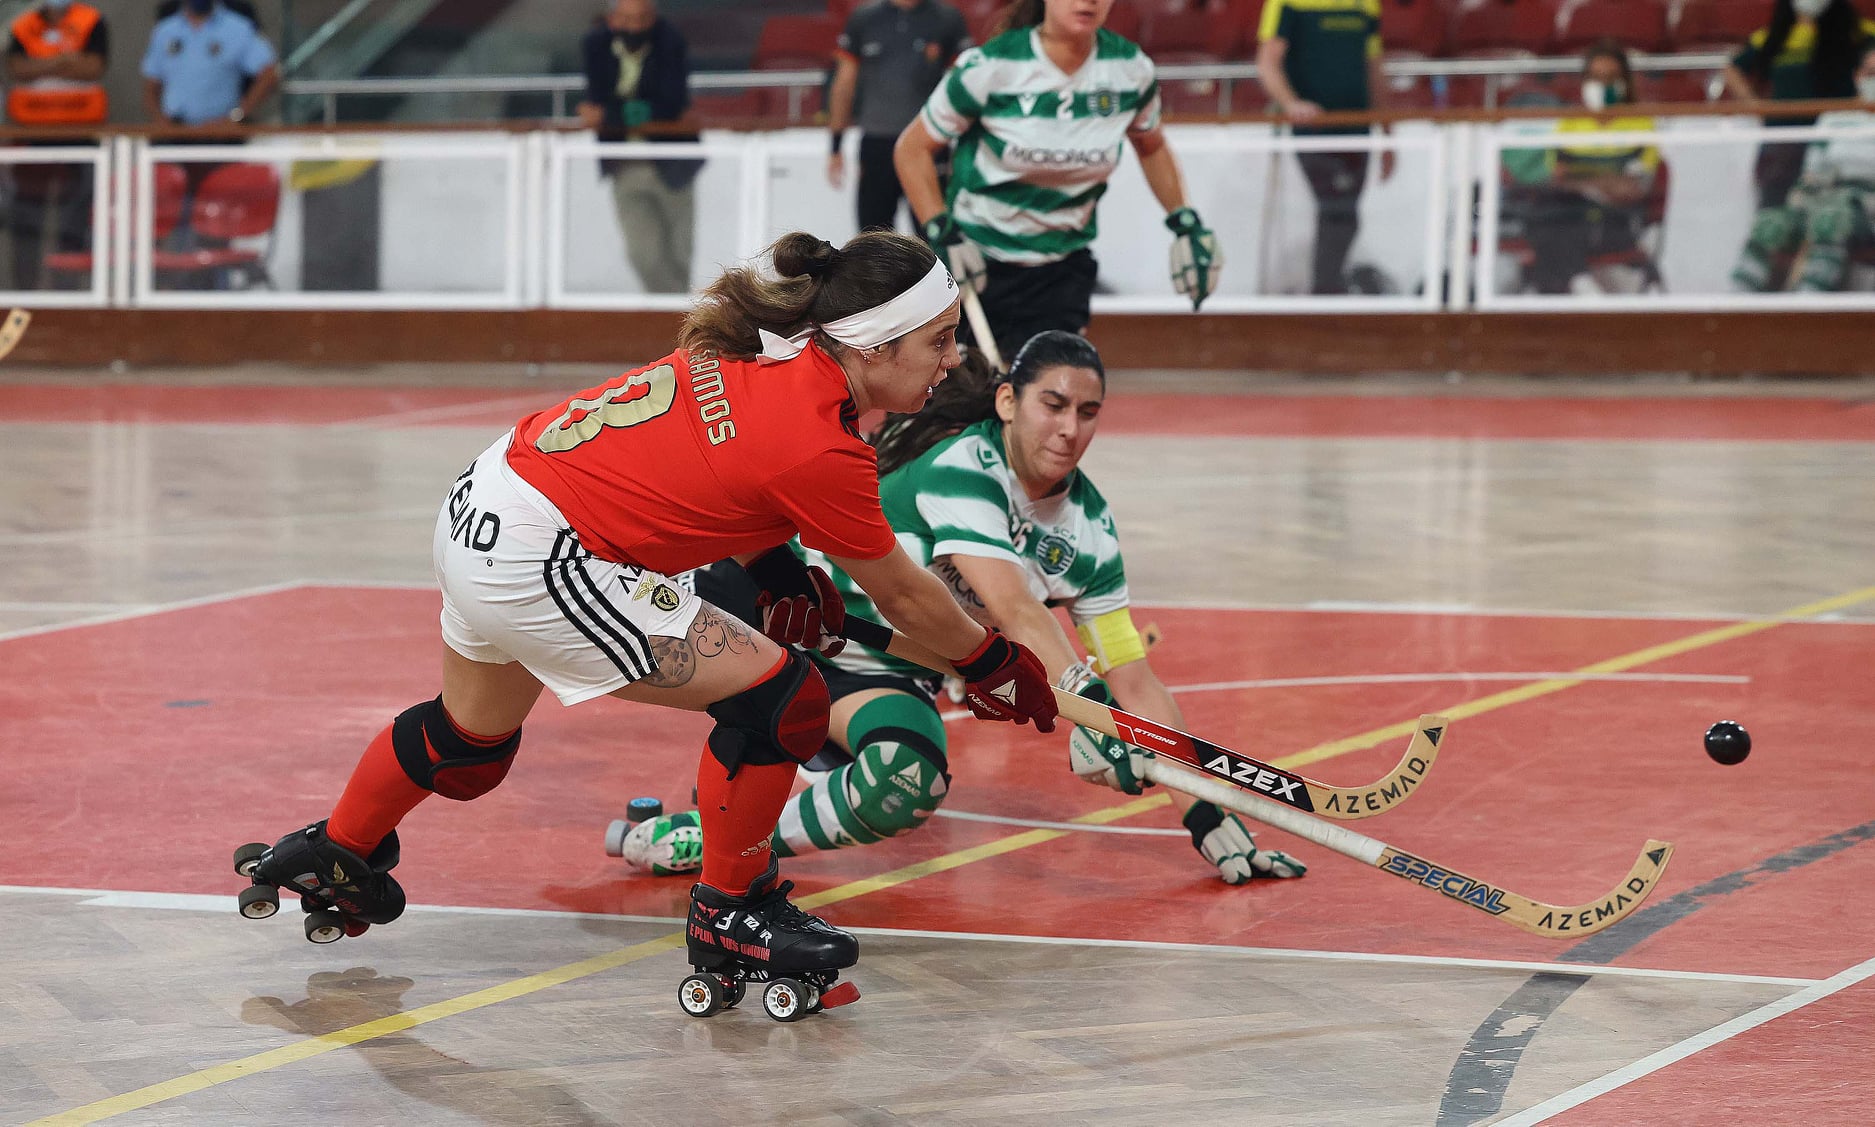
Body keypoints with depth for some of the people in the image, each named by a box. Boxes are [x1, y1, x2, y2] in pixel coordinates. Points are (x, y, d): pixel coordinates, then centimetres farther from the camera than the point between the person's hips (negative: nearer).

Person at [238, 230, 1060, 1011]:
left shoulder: (758, 350, 0)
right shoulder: (819, 452, -21)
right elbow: (904, 598, -6)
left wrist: (780, 574, 10)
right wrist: (996, 669, 9)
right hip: (539, 564, -9)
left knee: (471, 740, 34)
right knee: (781, 698, -8)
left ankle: (334, 854, 57)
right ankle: (728, 918, 9)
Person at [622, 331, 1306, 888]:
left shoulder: (1088, 531, -7)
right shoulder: (962, 465, -26)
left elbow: (1133, 677, -3)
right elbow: (1013, 609, -38)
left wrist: (1208, 811, -9)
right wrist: (1088, 705, -50)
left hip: (892, 673, 4)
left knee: (911, 784, -30)